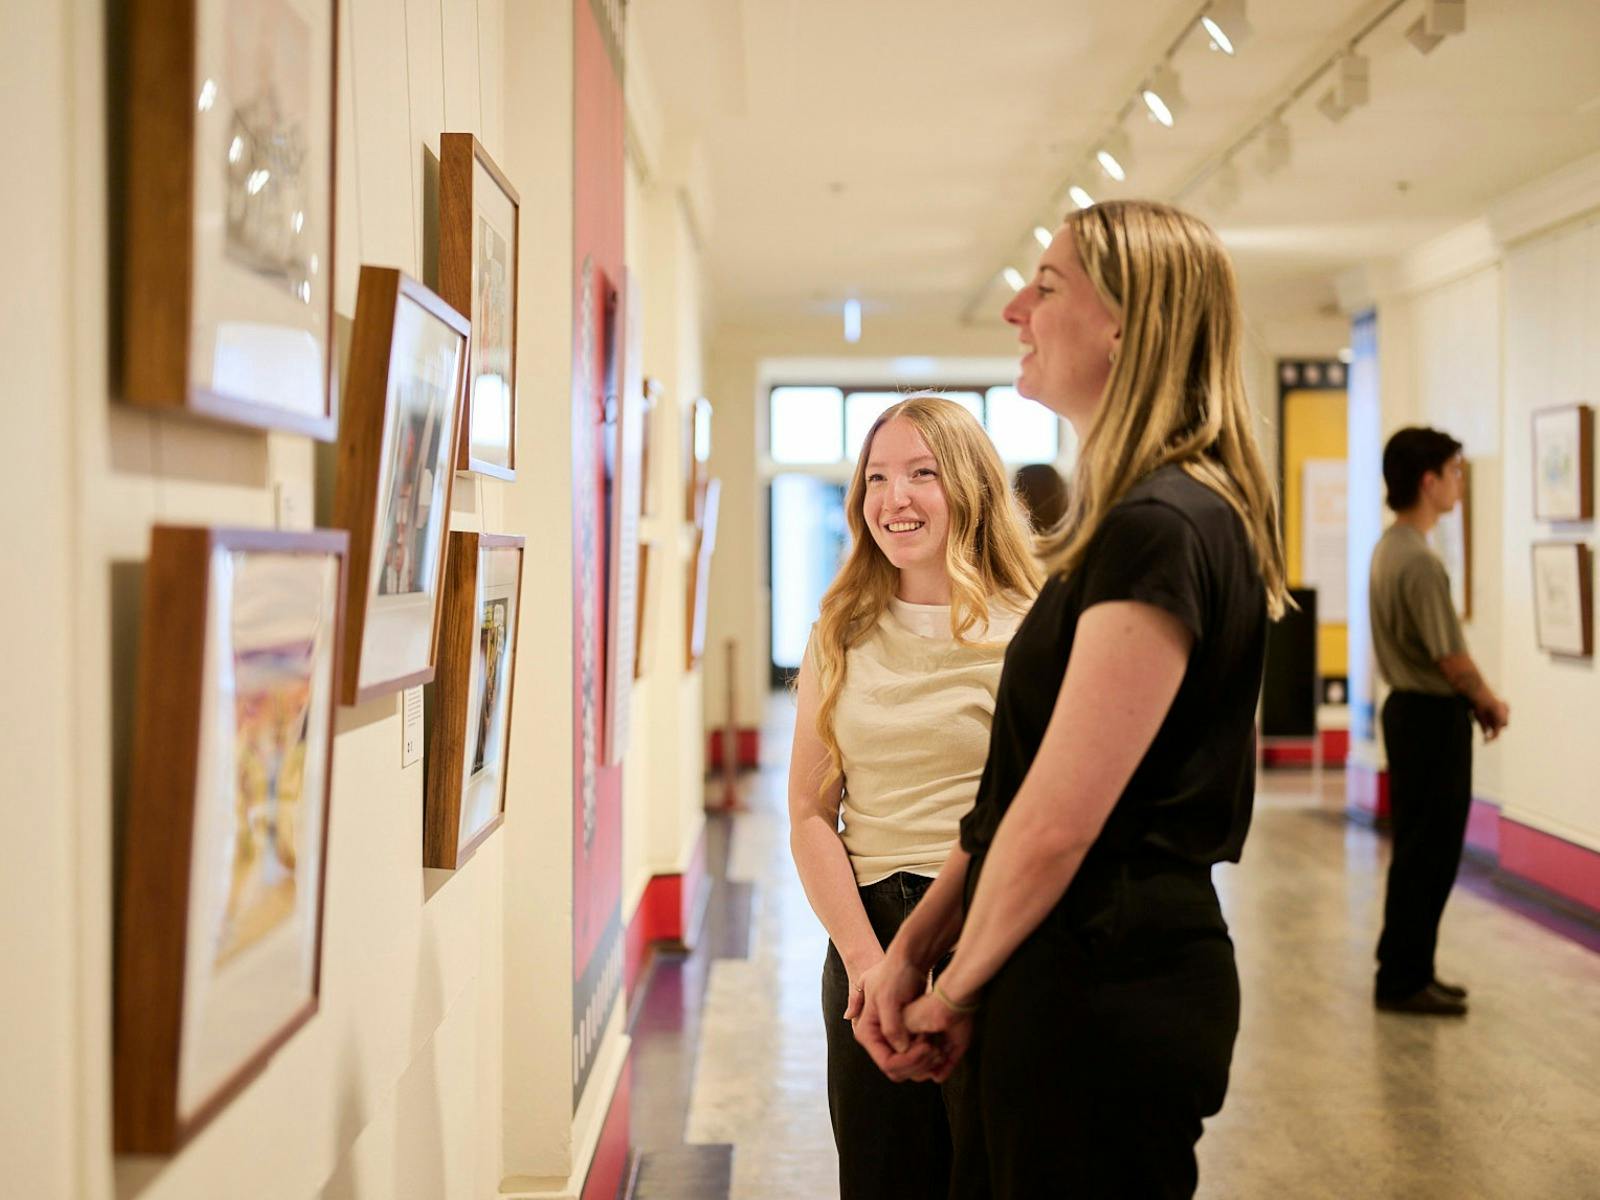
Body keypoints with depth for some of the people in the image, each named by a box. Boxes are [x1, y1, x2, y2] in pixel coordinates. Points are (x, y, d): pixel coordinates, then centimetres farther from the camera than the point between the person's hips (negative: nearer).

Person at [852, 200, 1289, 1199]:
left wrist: (956, 987, -6)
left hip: (1104, 993, -9)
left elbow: (1059, 821, -21)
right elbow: (1017, 789, 13)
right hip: (1077, 976, 9)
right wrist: (914, 947, 8)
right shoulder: (1142, 519, 14)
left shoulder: (1159, 532, -19)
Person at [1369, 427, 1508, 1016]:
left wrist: (1472, 699, 10)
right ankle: (1402, 981, 5)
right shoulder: (1418, 562, -21)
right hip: (1433, 715, -10)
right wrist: (1490, 703, -2)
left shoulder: (1388, 548, 10)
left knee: (1425, 850, 16)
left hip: (1411, 707, 10)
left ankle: (1409, 972, 24)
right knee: (1427, 852, -2)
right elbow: (1451, 657, -18)